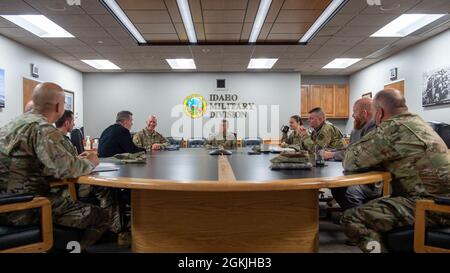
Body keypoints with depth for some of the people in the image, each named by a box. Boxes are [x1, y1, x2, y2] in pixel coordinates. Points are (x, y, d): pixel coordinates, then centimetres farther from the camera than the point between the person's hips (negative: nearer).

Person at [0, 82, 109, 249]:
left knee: (78, 204, 27)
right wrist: (90, 162, -6)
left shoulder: (14, 122, 12)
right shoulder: (43, 129, -18)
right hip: (24, 209, -10)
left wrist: (76, 160, 12)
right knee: (100, 217, -7)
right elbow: (66, 169, -26)